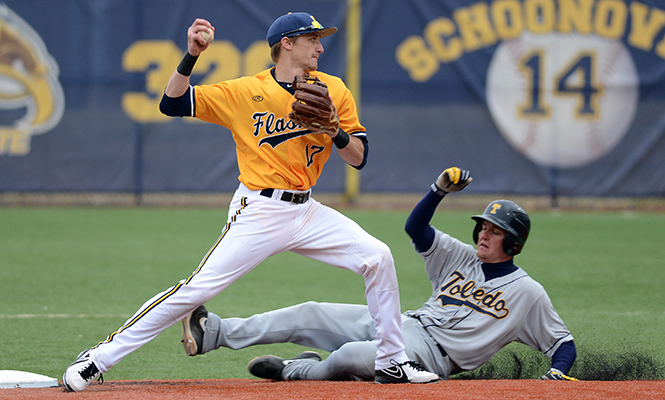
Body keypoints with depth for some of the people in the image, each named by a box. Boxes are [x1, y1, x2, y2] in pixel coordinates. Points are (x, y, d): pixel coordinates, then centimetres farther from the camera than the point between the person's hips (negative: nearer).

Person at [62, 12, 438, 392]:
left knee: (377, 257, -10)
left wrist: (333, 132, -14)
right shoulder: (245, 92, -3)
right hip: (259, 214, -4)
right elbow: (173, 103, -5)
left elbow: (359, 157, 6)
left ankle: (392, 361, 4)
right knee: (197, 288, -13)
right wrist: (192, 56, -18)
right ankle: (101, 357, -7)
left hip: (307, 212, 4)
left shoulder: (333, 90, 7)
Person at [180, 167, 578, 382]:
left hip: (432, 353, -6)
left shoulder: (527, 292, -1)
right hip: (400, 323, 7)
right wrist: (441, 189, -8)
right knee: (310, 314, -7)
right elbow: (416, 227, 7)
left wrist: (558, 373, -20)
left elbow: (564, 343, 0)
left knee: (352, 356, -32)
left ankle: (297, 372, -3)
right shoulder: (462, 257, 15)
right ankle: (218, 333, -8)